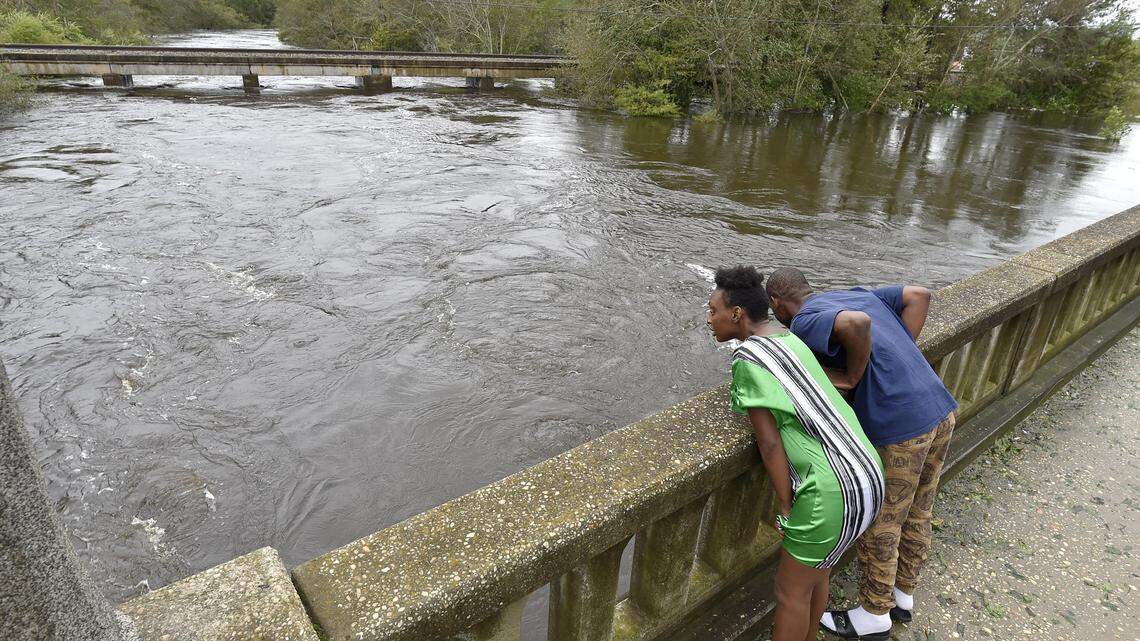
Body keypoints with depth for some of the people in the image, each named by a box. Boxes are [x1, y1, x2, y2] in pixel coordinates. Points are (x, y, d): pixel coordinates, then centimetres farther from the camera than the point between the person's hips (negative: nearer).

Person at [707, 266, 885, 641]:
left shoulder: (746, 359, -14)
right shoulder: (791, 341, 10)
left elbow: (769, 443, -14)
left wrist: (785, 508, -5)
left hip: (831, 494, -8)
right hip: (868, 479, 9)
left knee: (791, 590, 12)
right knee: (815, 573, 27)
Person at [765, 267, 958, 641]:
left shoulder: (804, 324, -10)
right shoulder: (856, 295, 16)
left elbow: (858, 325, -29)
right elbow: (919, 295, 13)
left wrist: (852, 377, -13)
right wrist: (897, 359, 9)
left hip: (897, 430, -8)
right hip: (939, 412, 8)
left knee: (878, 525, 13)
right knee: (915, 513, 24)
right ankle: (902, 596, 45)